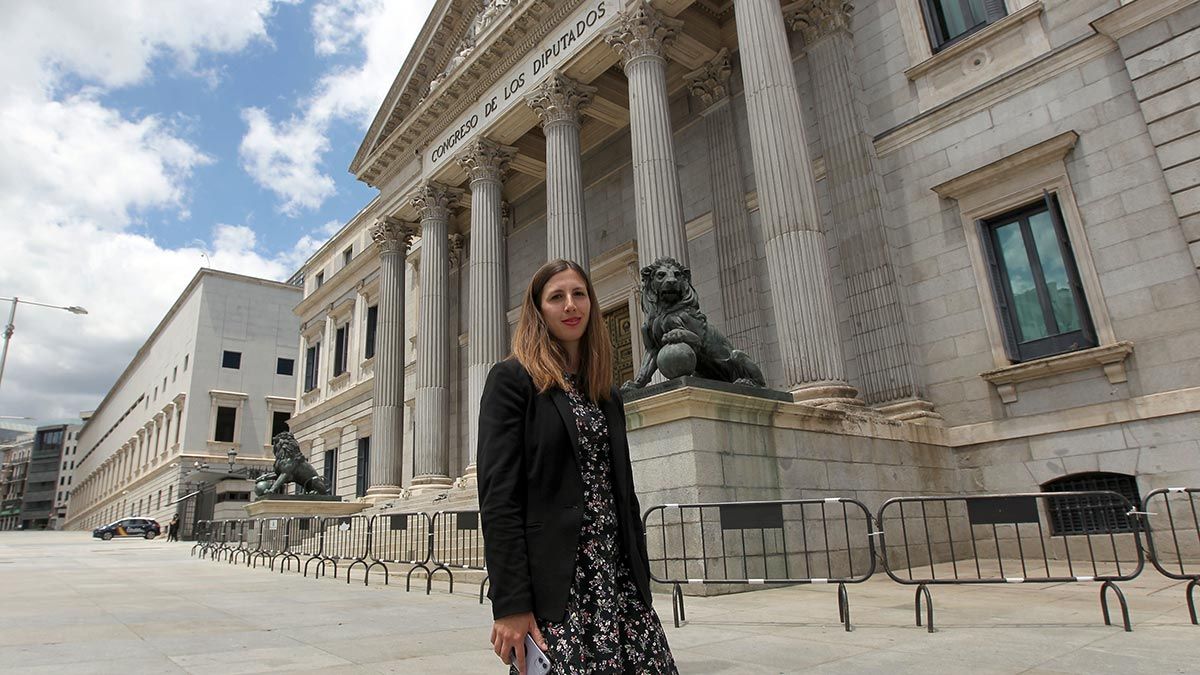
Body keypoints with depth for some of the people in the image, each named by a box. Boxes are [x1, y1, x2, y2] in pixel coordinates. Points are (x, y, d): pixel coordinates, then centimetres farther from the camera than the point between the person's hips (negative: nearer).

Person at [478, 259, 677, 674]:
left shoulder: (607, 395, 15)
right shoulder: (512, 379, -4)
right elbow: (498, 496, -11)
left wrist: (641, 582, 12)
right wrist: (510, 604, -16)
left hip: (618, 580, 6)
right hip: (551, 585, -5)